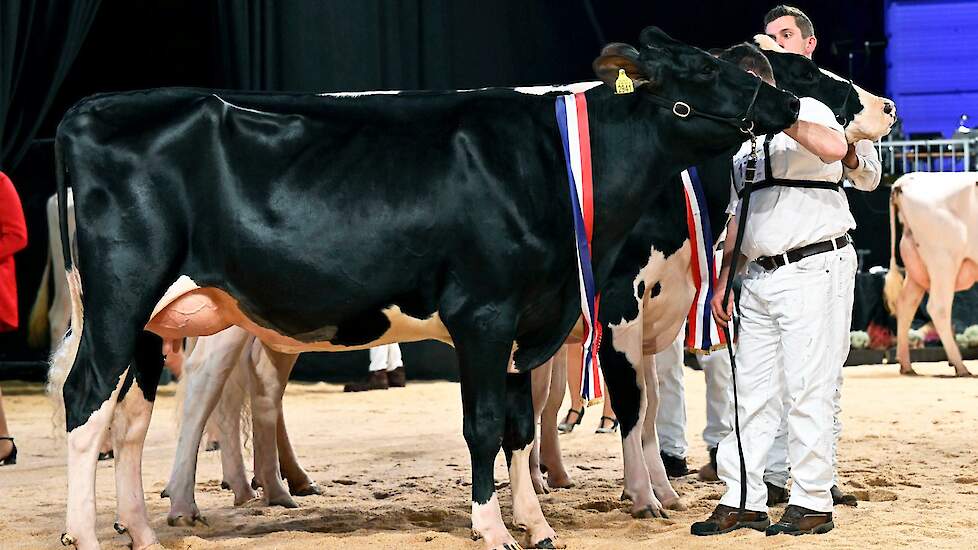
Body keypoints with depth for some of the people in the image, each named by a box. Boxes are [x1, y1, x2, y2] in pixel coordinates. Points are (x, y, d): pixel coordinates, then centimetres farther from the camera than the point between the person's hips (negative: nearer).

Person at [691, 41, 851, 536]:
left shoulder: (807, 111, -3)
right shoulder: (746, 140, 19)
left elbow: (835, 148, -28)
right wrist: (722, 283, 17)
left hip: (812, 268, -8)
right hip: (759, 276, 8)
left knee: (807, 392, -6)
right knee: (753, 393, 7)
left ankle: (812, 504, 0)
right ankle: (743, 502, 11)